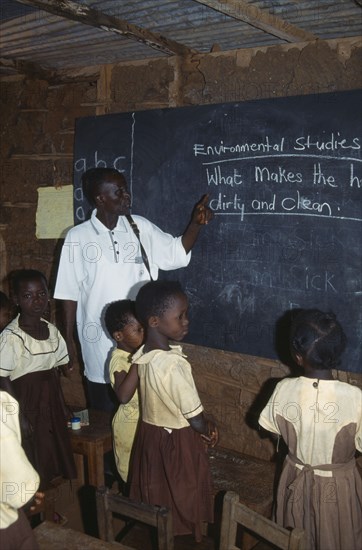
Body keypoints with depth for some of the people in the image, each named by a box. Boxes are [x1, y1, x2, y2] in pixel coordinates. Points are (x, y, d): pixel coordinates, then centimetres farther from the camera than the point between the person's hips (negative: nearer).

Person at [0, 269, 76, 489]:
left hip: (50, 401, 6)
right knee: (31, 464, 2)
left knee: (56, 452, 14)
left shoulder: (51, 330, 3)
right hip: (27, 404, -6)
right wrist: (19, 415, -17)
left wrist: (62, 404, 10)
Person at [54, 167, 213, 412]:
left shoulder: (141, 228, 0)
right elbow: (70, 293, -2)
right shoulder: (78, 237, -7)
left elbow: (178, 253, 5)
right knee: (105, 416, 12)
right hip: (99, 341, -2)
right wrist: (68, 339, 1)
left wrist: (196, 223, -11)